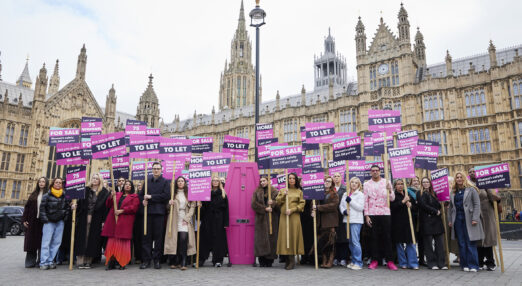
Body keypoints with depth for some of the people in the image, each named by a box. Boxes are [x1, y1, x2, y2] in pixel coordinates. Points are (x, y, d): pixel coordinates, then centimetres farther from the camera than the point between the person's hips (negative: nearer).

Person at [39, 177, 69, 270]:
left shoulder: (64, 196, 9)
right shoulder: (47, 195, -1)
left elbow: (67, 207, 16)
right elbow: (42, 208, -2)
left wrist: (65, 216, 3)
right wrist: (45, 219, -7)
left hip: (60, 221, 4)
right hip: (49, 221, -4)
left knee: (56, 242, 4)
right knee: (46, 242, -6)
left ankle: (50, 261, 12)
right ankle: (43, 262, -1)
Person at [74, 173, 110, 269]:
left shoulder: (104, 192, 3)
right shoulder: (85, 190, 10)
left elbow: (106, 206, 0)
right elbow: (79, 202, 7)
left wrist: (104, 220, -6)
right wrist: (75, 206, -15)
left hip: (96, 219, -1)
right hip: (83, 217, 1)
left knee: (92, 239, 1)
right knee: (82, 238, -1)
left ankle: (88, 261, 8)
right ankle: (80, 261, 3)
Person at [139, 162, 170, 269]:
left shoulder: (165, 182, 4)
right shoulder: (147, 181, 16)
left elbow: (166, 195, -9)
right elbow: (141, 194, 22)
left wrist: (151, 197, -10)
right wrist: (143, 200, 0)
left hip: (159, 212, -3)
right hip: (148, 212, 3)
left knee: (158, 236, 0)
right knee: (146, 236, 2)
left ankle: (157, 259, 10)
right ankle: (146, 260, 10)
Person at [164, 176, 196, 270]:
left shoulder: (189, 193, 10)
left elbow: (192, 206, 5)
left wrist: (187, 218, -6)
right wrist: (169, 204, -8)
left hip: (185, 220, -1)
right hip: (174, 220, 1)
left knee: (183, 239, -14)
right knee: (174, 240, -4)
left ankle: (183, 263, -12)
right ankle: (174, 262, 5)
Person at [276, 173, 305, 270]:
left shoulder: (299, 191, 10)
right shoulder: (282, 190, 16)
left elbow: (302, 204, 1)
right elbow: (277, 202, 7)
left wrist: (292, 210, -10)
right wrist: (283, 195, -8)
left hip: (294, 216, -2)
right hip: (283, 216, 2)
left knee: (293, 236, -6)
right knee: (284, 236, -2)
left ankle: (292, 261, -2)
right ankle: (287, 260, 4)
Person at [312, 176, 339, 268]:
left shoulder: (334, 194, 3)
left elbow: (333, 205, -10)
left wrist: (318, 207, -14)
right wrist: (313, 210, -16)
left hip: (330, 220, -3)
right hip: (321, 220, 3)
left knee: (330, 240, -5)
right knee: (322, 240, 2)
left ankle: (330, 261, 1)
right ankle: (324, 260, 10)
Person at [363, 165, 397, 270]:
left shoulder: (386, 182, 6)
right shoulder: (367, 184, 7)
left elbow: (392, 199, 1)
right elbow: (365, 200, 5)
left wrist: (390, 190, -19)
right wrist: (366, 215, -2)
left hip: (385, 213, 0)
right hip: (372, 214, 0)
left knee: (387, 237, 1)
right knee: (374, 237, 3)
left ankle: (389, 261, 8)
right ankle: (374, 260, 11)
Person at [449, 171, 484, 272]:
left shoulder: (471, 189, 0)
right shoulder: (453, 192, 14)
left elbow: (477, 204, -5)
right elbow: (451, 207, 16)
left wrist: (475, 219, -13)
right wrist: (450, 220, 10)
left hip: (469, 220, -4)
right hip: (457, 220, 4)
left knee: (471, 243, -3)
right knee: (461, 244, 6)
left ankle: (473, 265, 3)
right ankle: (465, 265, 12)